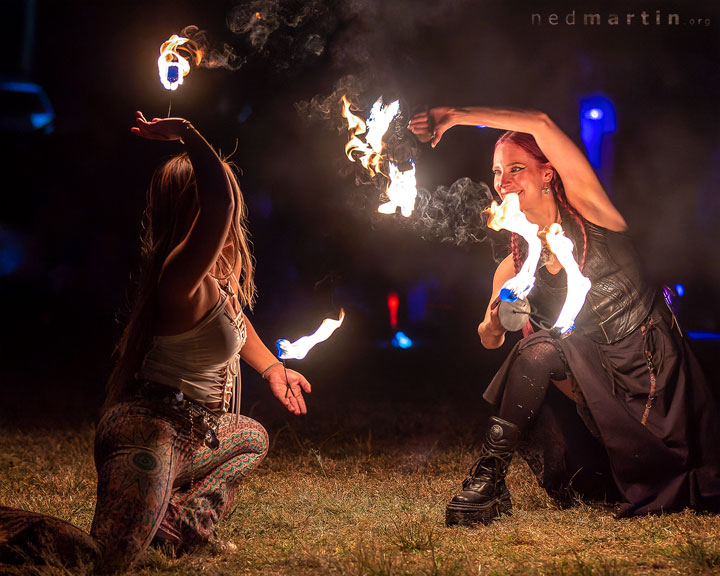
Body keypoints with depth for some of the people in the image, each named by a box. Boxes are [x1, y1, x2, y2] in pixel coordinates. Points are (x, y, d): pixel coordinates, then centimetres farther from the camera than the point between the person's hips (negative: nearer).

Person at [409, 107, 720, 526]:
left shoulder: (587, 211, -10)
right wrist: (493, 324, -13)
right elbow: (491, 340, 11)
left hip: (656, 369, -2)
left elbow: (542, 124, -22)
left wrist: (457, 115, -21)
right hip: (600, 379, 2)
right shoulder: (514, 266, -1)